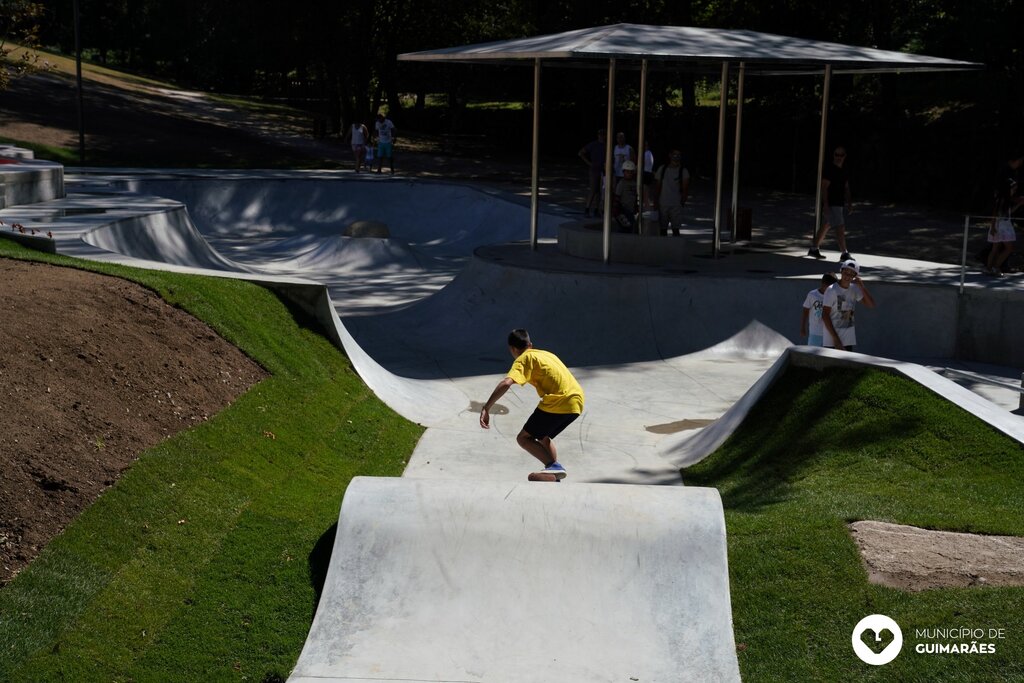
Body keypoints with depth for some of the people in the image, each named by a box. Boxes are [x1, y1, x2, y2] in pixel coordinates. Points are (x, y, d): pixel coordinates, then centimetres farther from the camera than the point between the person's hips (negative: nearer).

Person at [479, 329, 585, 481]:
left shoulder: (524, 359, 1)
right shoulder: (546, 354, 25)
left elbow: (506, 383, -16)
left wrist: (486, 408, -19)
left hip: (558, 402, -8)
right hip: (577, 401, 8)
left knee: (524, 438, 1)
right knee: (543, 437, 26)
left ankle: (554, 466, -17)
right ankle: (554, 474, 12)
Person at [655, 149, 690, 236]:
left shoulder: (683, 171, 1)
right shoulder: (662, 169, 8)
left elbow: (685, 188, -2)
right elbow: (657, 187, 11)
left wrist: (683, 201, -14)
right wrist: (656, 201, 4)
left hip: (676, 205, -3)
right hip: (662, 204, 3)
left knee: (675, 228, -9)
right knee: (663, 228, 7)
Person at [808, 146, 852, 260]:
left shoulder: (843, 171, 13)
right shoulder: (829, 169, -12)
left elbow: (846, 188, 21)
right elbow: (824, 187, -16)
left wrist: (849, 203, 15)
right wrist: (825, 205, -21)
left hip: (839, 203, 9)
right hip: (831, 204, -9)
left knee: (825, 226, 15)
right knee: (840, 228, -11)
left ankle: (814, 249, 25)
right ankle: (844, 254, -9)